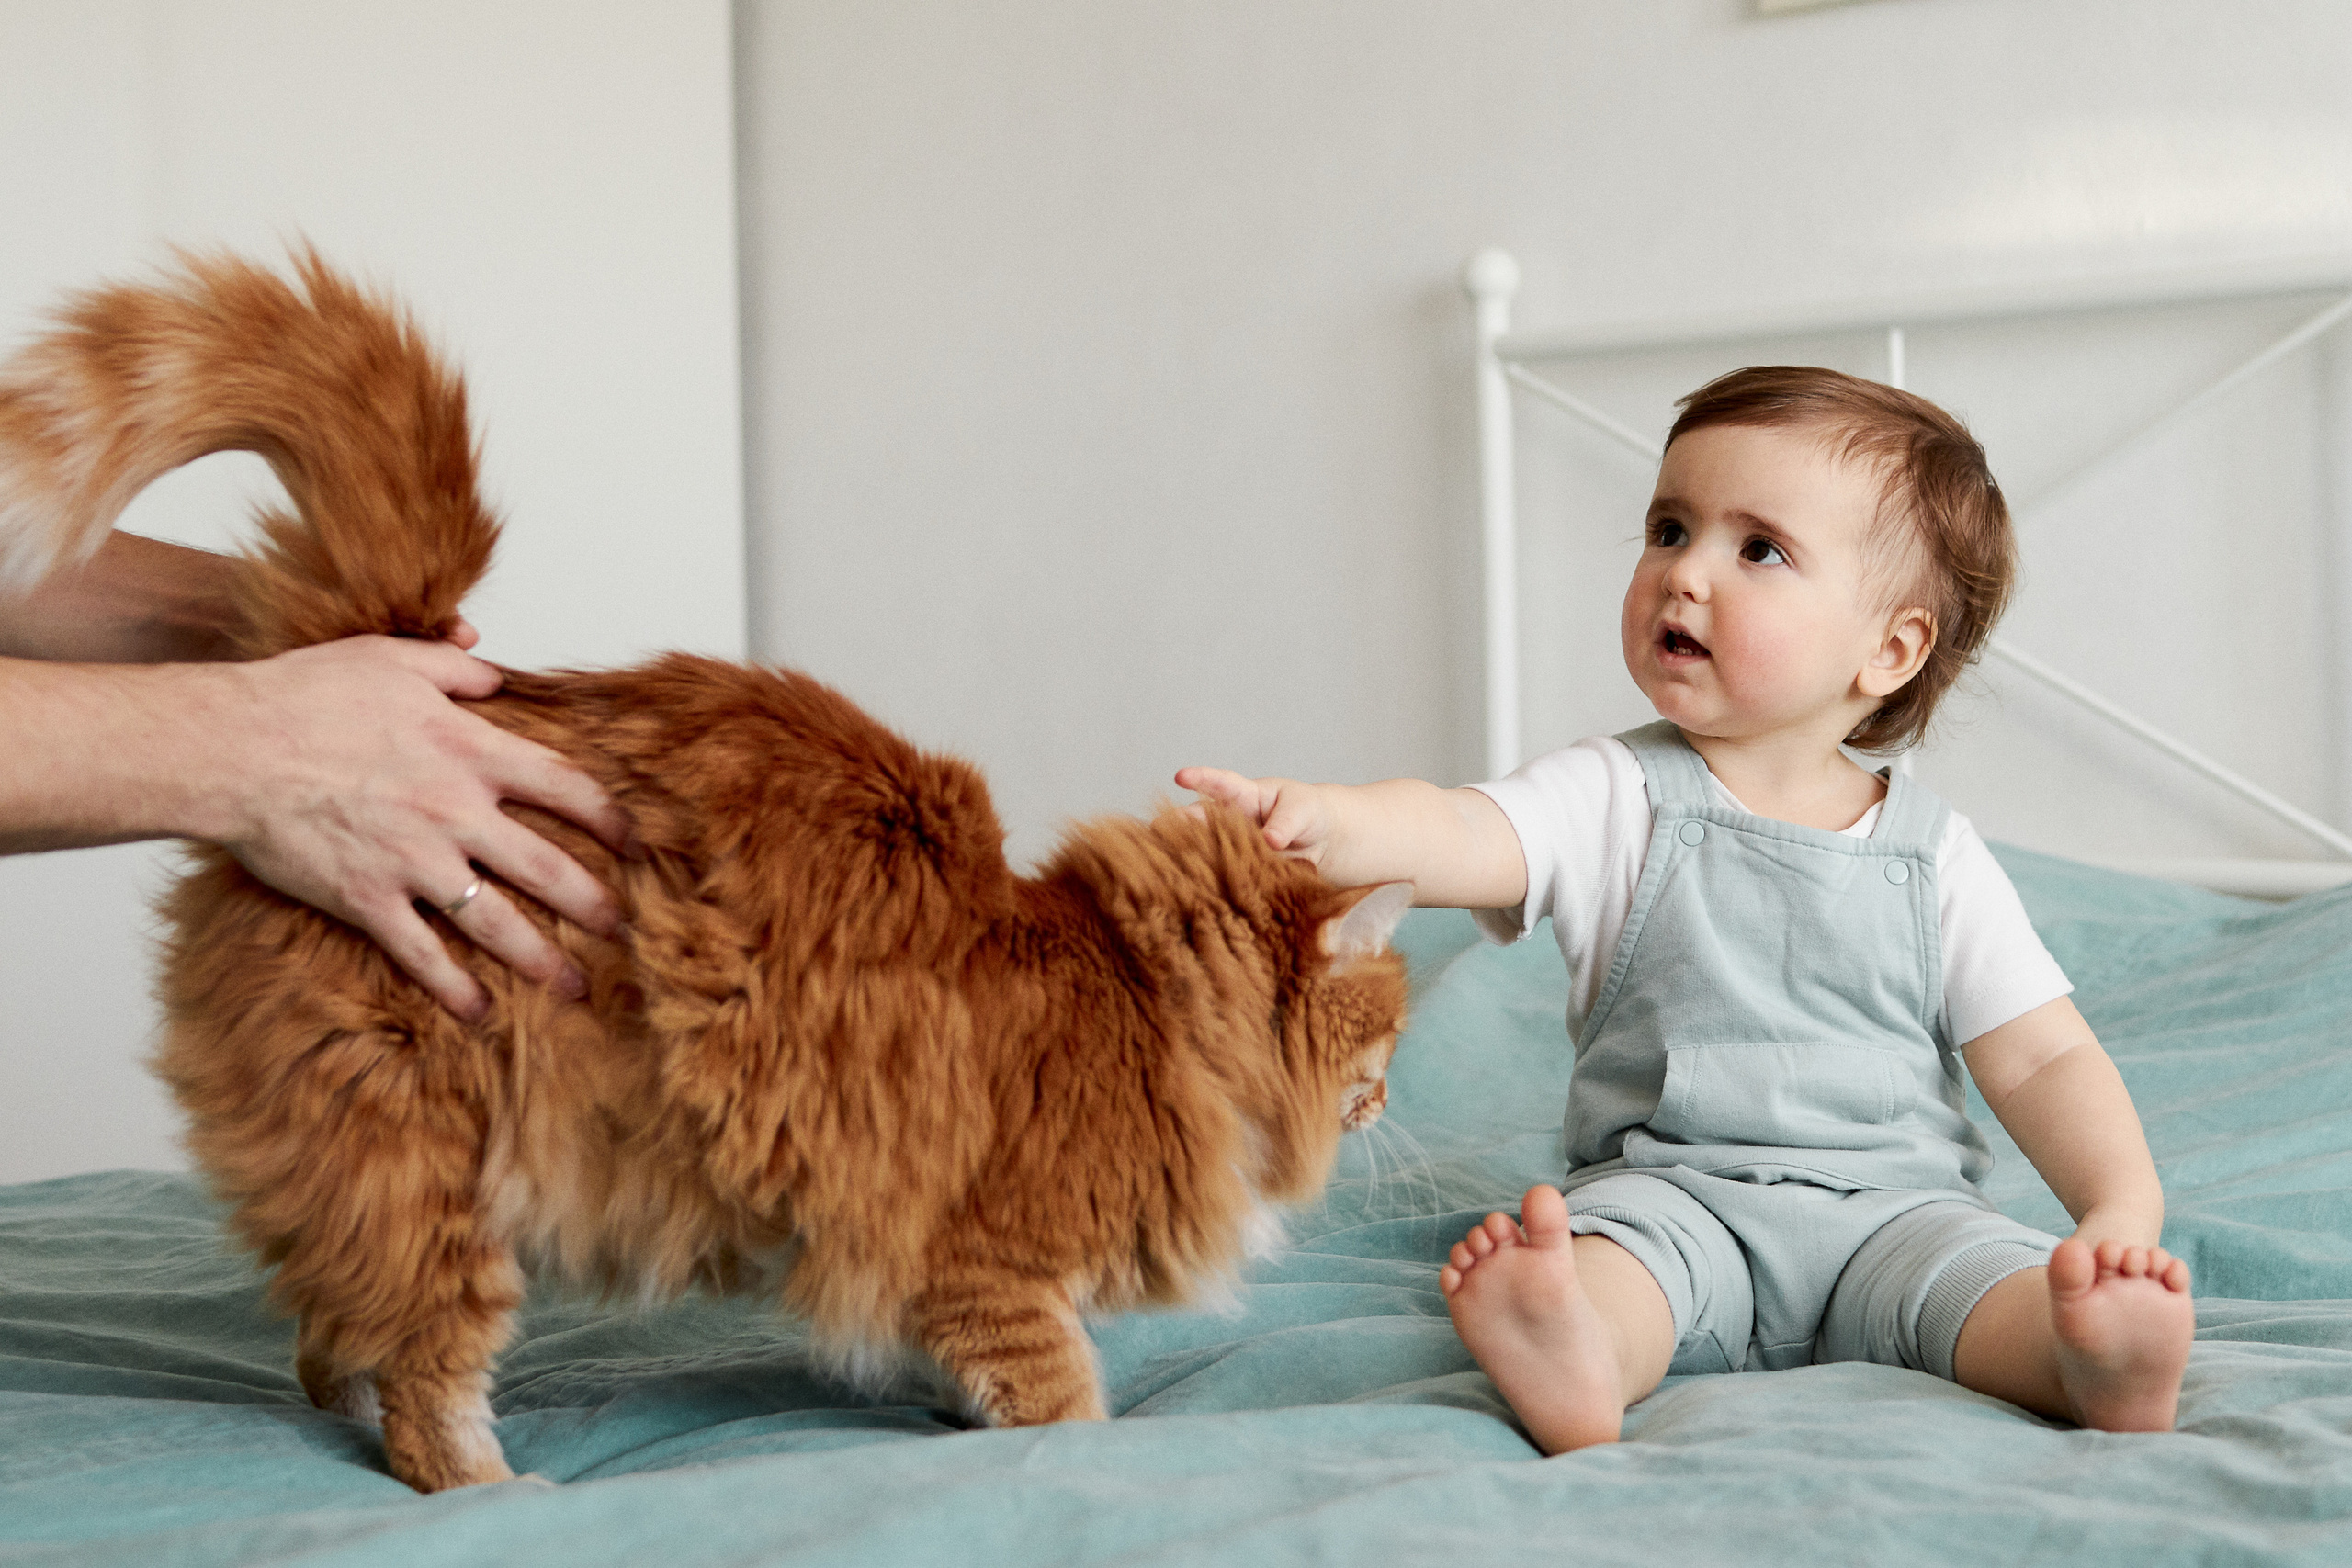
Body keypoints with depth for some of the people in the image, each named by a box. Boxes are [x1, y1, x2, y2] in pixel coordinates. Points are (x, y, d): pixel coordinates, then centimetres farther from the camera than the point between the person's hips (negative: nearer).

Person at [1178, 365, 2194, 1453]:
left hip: (1890, 1207, 2)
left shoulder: (1935, 859, 8)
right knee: (1616, 1238, -33)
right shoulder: (1618, 801, 2)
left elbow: (2044, 1060, 9)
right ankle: (1574, 1364, -61)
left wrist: (2123, 1208, -10)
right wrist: (1325, 818, -40)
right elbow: (1454, 838, -18)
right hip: (1670, 1190, -2)